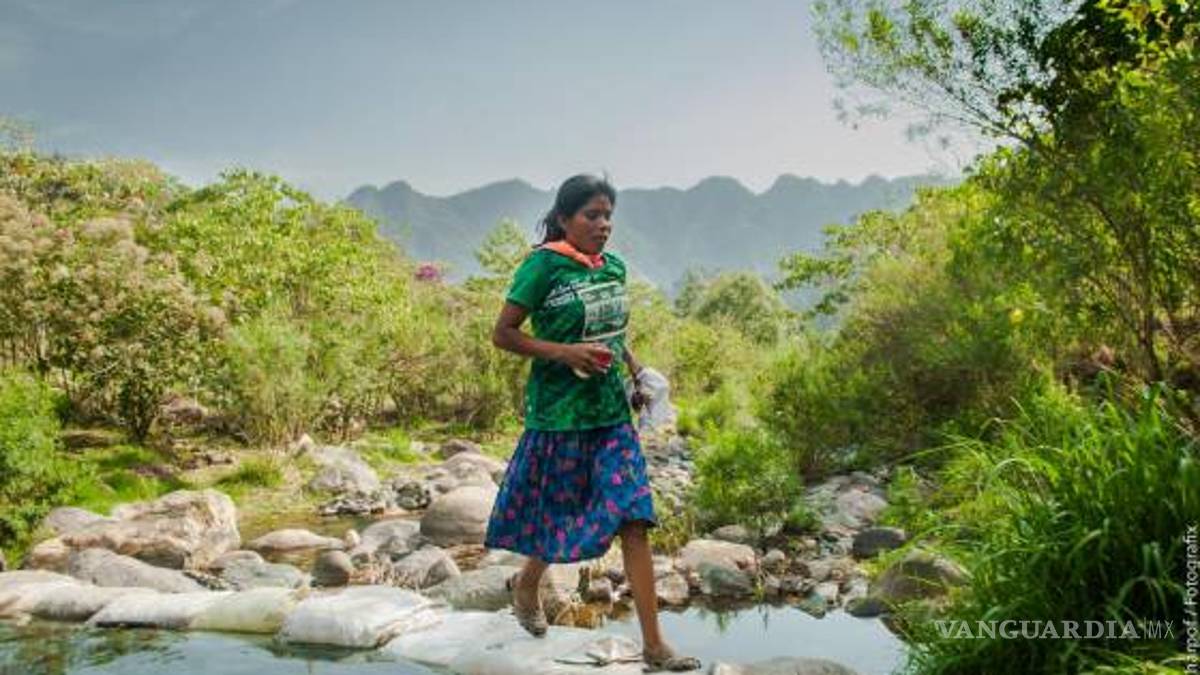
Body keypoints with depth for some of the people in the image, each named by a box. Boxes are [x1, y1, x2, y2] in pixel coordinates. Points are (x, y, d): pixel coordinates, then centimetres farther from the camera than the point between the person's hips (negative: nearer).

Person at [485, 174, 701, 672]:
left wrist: (636, 369, 8)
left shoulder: (615, 266, 8)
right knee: (561, 515, 10)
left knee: (634, 521, -2)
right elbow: (502, 334, -10)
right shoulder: (543, 265, -10)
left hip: (612, 411, 5)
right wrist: (565, 353, -20)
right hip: (560, 411, -5)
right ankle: (526, 584, 43)